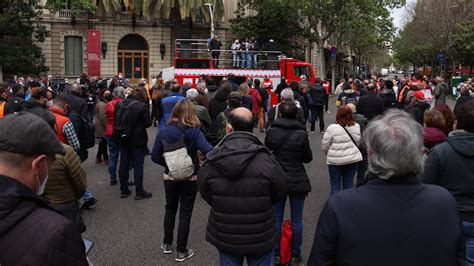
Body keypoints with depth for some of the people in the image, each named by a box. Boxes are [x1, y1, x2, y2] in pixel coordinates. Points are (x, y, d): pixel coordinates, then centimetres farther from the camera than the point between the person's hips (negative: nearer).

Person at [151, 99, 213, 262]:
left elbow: (155, 157, -6)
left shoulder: (163, 132, -7)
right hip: (190, 178, -3)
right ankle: (181, 251, 18)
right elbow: (208, 151, -30)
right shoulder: (194, 132, -16)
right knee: (185, 214, 9)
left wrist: (168, 164, 6)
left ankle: (167, 244, 35)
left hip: (170, 177, 3)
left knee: (170, 209, 23)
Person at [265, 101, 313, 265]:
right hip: (297, 181, -1)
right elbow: (308, 158, -2)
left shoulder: (271, 132, -7)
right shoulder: (301, 134, -12)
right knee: (297, 219, 10)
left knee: (276, 218, 11)